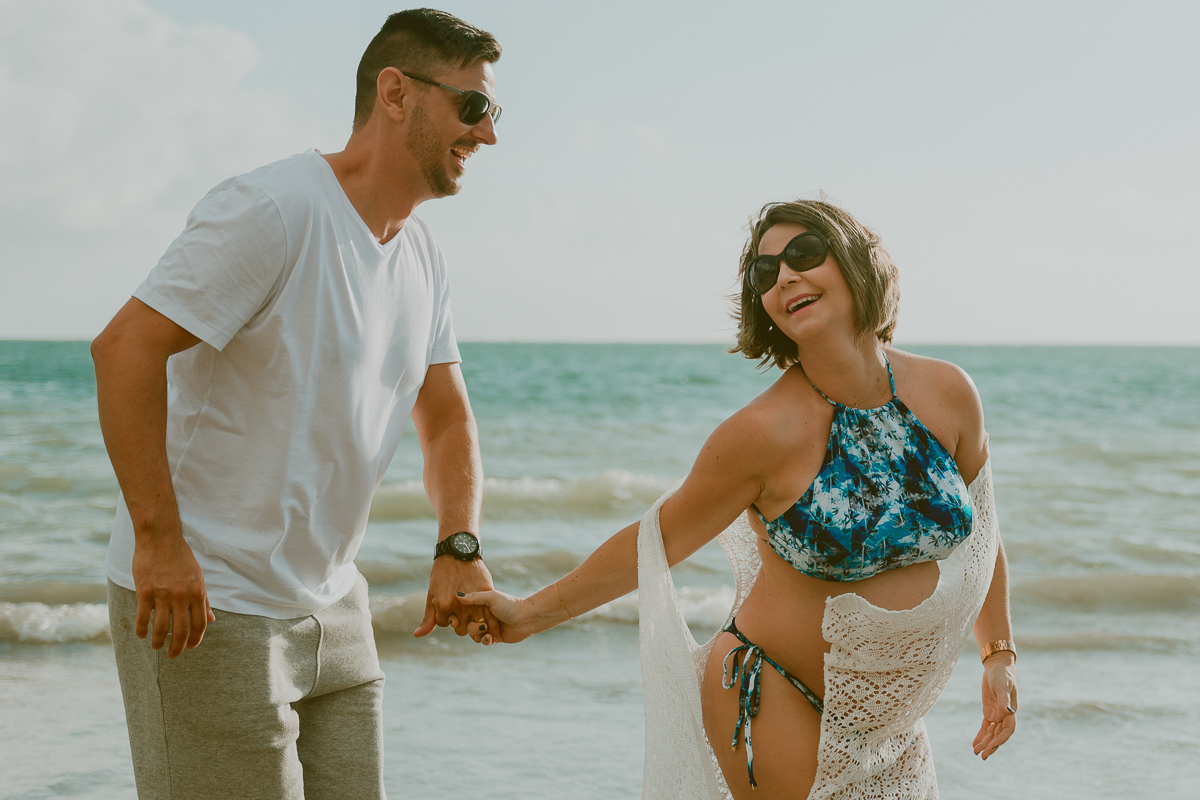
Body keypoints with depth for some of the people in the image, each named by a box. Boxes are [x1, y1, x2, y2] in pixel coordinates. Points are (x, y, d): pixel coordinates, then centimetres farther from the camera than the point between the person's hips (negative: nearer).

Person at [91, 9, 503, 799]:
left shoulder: (423, 258, 10)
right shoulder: (276, 210, -18)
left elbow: (447, 418, 14)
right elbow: (125, 348, -23)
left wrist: (458, 547, -3)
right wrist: (159, 540, -23)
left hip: (332, 607, 9)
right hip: (203, 603, -8)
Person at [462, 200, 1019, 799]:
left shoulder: (947, 394, -7)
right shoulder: (767, 431, -19)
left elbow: (979, 532, 9)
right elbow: (659, 538, -7)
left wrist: (1000, 655, 10)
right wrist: (535, 612, -4)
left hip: (888, 716, 5)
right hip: (779, 701, -5)